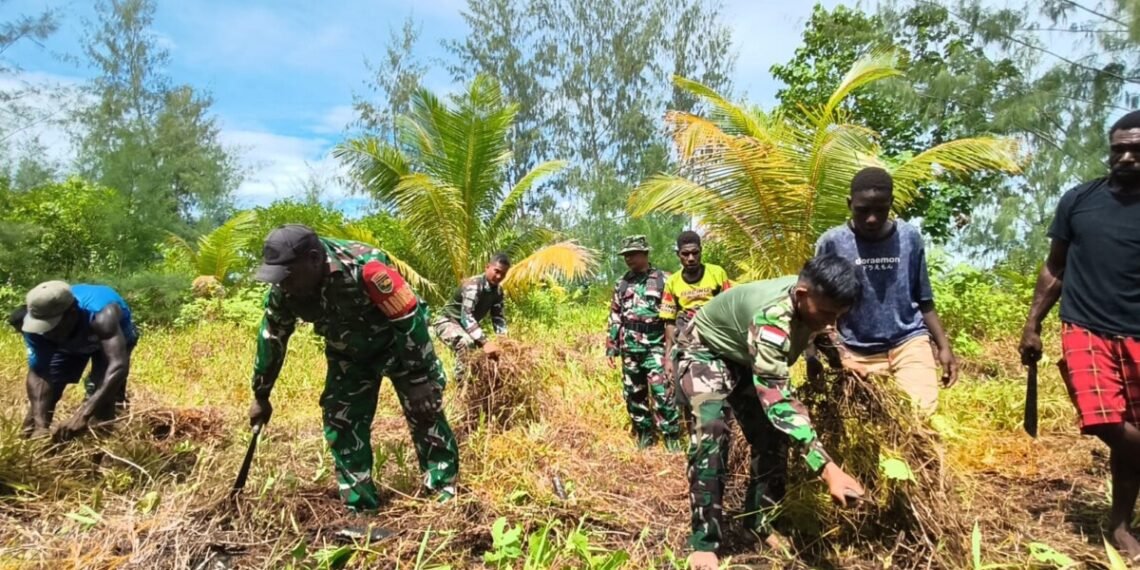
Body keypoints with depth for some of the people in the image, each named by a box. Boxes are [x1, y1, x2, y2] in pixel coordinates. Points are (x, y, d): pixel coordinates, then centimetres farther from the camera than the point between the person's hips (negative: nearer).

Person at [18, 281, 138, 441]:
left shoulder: (101, 316, -48)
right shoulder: (38, 321, -34)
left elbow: (119, 365, -59)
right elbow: (38, 373, -31)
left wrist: (83, 414, -66)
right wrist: (40, 423, -43)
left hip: (111, 337, -4)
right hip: (69, 343, 4)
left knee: (101, 390, -22)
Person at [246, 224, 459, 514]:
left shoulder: (364, 268, -38)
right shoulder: (283, 290, -18)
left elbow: (410, 321, -31)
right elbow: (272, 339, -1)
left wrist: (420, 380, -26)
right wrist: (261, 396, 8)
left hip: (398, 343, -5)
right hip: (348, 354, 6)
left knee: (426, 412, -7)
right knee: (341, 423, 1)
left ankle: (445, 497, 4)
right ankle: (360, 508, 11)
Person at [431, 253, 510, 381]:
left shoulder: (498, 290, -5)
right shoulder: (473, 285, -31)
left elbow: (498, 317, -1)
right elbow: (466, 317, -41)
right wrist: (484, 342, -52)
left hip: (468, 325, 9)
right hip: (447, 322, -9)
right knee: (467, 342, -37)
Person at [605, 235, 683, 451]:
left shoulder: (663, 280, 0)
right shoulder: (622, 283, 11)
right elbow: (614, 317, 14)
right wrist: (611, 348, 9)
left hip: (655, 345, -4)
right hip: (629, 346, 4)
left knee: (661, 393, -10)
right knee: (634, 394, 9)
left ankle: (672, 437, 2)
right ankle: (644, 435, 22)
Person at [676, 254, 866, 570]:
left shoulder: (811, 300, -17)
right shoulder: (771, 319, -42)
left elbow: (815, 336, 10)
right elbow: (779, 401, -48)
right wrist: (827, 468, -54)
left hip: (747, 358, 8)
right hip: (705, 351, -8)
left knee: (771, 435, 0)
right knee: (712, 430, -27)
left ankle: (760, 522, 18)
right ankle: (704, 541, -19)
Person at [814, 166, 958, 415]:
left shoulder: (910, 237, 0)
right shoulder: (832, 242, -6)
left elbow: (924, 301, 10)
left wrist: (944, 346, 4)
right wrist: (838, 355, -12)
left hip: (909, 342, 1)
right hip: (858, 352, -1)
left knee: (922, 412, -17)